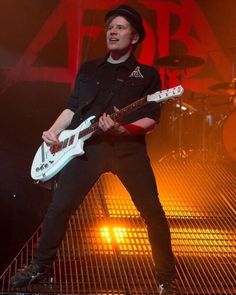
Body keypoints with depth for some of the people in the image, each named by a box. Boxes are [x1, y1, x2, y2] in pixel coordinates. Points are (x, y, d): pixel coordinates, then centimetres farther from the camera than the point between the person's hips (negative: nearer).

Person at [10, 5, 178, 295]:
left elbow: (151, 118, -1)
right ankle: (41, 265, 18)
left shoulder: (147, 74, 7)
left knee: (151, 210, -9)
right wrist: (53, 131, 1)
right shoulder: (88, 69, 18)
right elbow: (72, 107, 19)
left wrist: (123, 129, -19)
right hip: (85, 146, 3)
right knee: (59, 206, -1)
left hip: (127, 147, -2)